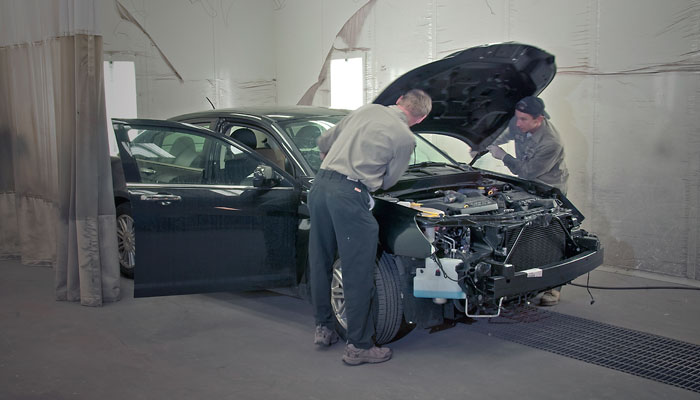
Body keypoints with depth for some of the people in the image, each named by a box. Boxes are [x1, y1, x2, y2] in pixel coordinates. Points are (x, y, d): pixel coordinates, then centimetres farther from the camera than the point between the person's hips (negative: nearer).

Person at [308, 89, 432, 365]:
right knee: (358, 275, 2)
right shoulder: (405, 138, 0)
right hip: (349, 195, -7)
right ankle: (358, 346, 10)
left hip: (320, 184, 7)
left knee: (320, 264, 18)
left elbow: (324, 142, 24)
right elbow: (388, 182, 10)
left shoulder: (366, 110, 17)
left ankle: (323, 329, 32)